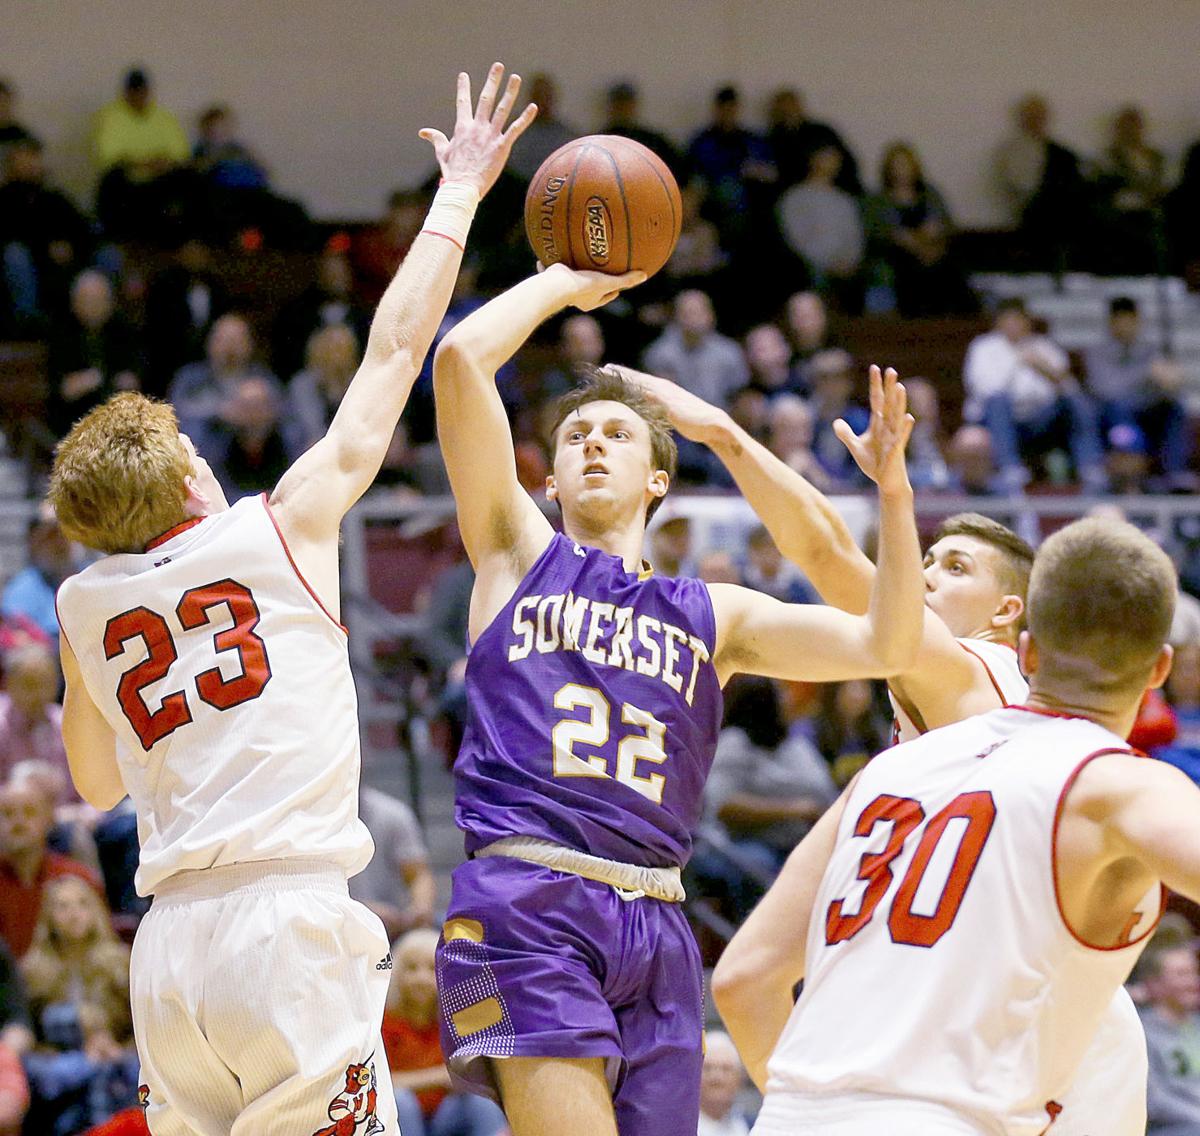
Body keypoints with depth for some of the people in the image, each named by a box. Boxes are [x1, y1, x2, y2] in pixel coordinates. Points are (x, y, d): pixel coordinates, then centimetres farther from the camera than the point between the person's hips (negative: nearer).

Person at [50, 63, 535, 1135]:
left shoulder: (84, 604, 14)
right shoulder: (279, 529, 4)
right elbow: (397, 348, 12)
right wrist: (460, 193, 22)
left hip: (168, 944, 5)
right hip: (287, 925, -5)